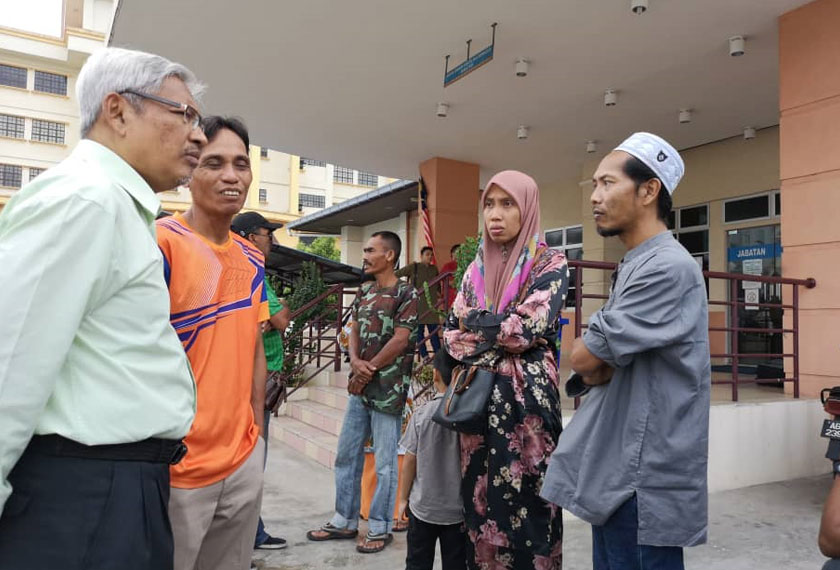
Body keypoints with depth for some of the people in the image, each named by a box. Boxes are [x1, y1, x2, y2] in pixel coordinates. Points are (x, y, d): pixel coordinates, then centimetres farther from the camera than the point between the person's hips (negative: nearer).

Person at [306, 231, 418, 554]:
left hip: (388, 390, -7)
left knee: (385, 463, 2)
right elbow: (354, 331, 10)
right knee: (346, 454, 14)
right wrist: (356, 362, -10)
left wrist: (368, 370, -10)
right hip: (360, 388, 8)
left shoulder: (406, 293, -8)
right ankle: (345, 521, 28)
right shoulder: (364, 291, 13)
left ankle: (379, 528, 17)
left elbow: (400, 340, -15)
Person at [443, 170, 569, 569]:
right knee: (480, 499, 11)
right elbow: (451, 334, 7)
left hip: (526, 396, -5)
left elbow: (527, 329, -16)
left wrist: (474, 320, -4)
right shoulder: (476, 269, 12)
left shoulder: (550, 264, -3)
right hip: (477, 396, 5)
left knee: (523, 501, 2)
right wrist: (498, 342, -10)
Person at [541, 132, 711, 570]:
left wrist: (592, 354, -1)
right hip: (616, 471, 10)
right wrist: (599, 359, -8)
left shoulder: (668, 267, -19)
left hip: (643, 480, -9)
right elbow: (597, 369, 12)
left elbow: (583, 359, -21)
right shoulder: (634, 266, 13)